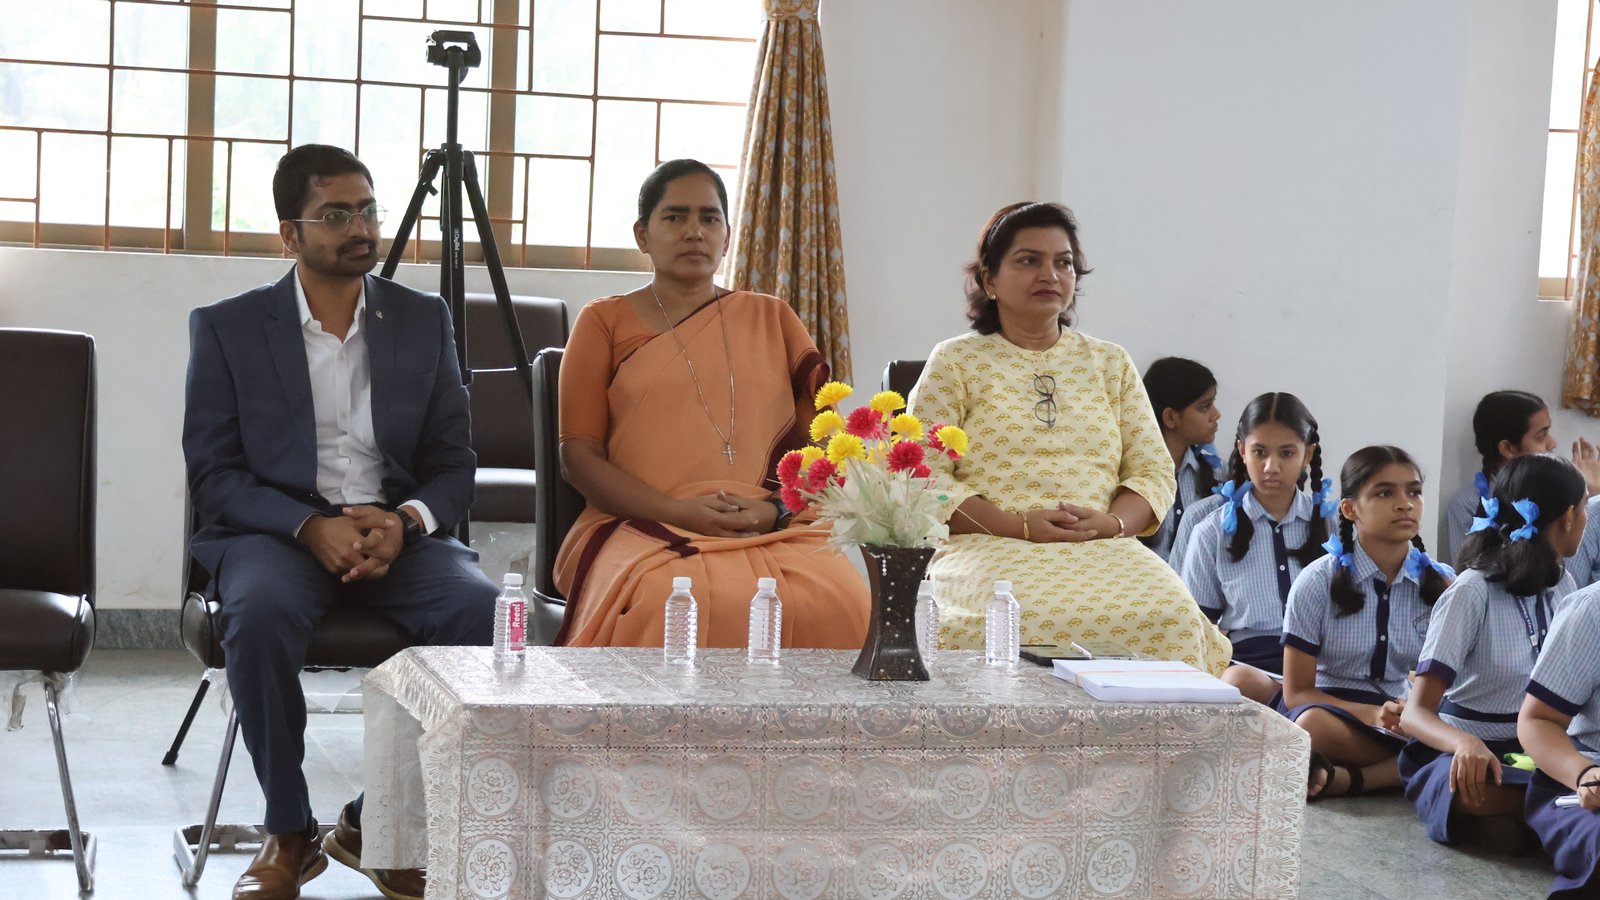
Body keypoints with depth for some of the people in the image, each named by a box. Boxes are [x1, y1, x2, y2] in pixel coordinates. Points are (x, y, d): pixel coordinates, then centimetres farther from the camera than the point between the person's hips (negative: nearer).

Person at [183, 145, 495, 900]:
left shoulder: (424, 321, 11)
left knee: (483, 610, -29)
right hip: (274, 529, -2)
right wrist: (309, 527, -19)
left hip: (399, 533, 2)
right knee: (261, 614, -37)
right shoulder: (226, 328, 5)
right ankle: (288, 834, -15)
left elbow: (454, 466, 9)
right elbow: (212, 475, -1)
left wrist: (404, 521, -14)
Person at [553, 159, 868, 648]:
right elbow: (579, 455, 5)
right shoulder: (604, 323, 14)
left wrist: (776, 509, -7)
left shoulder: (772, 319, 20)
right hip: (641, 528, -2)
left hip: (771, 531, 2)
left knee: (844, 603, -31)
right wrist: (675, 510, -10)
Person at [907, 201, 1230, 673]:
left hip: (1104, 553, 3)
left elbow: (1155, 470, 16)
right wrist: (1017, 525, -13)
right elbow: (924, 475, 1)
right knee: (1031, 618, -38)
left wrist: (1111, 523, -7)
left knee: (1170, 616, -30)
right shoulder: (954, 362, 12)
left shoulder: (1110, 363, 23)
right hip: (987, 549, -3)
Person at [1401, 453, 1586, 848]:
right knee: (1474, 792, -41)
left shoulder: (1561, 587, 8)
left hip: (1534, 751, 5)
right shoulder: (1473, 592, -13)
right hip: (1463, 754, -5)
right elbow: (1416, 713, -21)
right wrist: (1466, 744, -40)